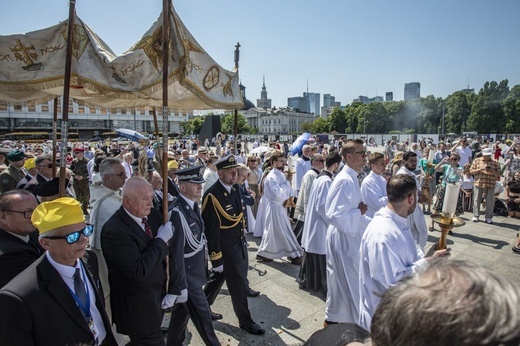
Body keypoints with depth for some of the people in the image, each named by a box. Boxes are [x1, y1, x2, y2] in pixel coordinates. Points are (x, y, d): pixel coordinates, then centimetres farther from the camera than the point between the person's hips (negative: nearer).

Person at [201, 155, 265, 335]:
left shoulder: (233, 189, 2)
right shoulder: (212, 196, -24)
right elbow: (211, 230, -21)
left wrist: (243, 242, 17)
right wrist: (216, 259, -17)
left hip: (238, 244, 8)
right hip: (226, 249, -8)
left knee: (218, 279, 23)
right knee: (239, 285, 7)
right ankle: (245, 320, 28)